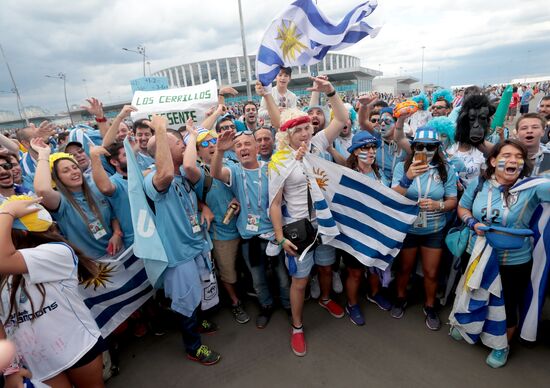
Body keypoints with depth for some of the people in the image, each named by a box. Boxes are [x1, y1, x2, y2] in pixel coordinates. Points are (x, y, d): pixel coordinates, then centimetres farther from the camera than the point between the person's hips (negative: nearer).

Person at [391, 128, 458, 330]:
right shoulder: (402, 166, -12)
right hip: (407, 228, -1)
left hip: (434, 230, 1)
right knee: (404, 268, 18)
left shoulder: (446, 169, -8)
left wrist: (438, 205, -25)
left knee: (431, 273, 14)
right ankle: (401, 298, 45)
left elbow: (452, 201, -3)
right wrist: (408, 178, -36)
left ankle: (430, 306, 40)